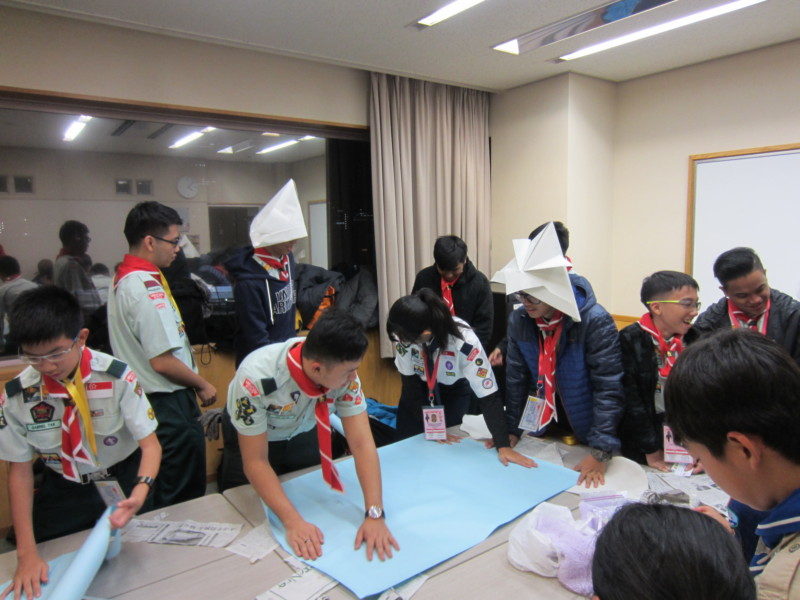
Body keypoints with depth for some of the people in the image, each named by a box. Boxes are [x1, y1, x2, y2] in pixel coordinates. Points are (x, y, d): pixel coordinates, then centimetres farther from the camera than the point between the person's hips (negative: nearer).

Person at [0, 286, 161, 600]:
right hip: (64, 489, 2)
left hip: (124, 480, -1)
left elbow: (150, 445, -20)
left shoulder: (117, 378, -25)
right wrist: (26, 552, -14)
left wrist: (140, 491, -42)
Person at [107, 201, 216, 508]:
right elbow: (162, 361, -24)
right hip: (168, 403, -10)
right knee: (185, 499, 5)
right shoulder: (147, 287, -23)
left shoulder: (122, 279, 8)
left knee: (162, 493, 24)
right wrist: (202, 385, -9)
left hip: (146, 398, 10)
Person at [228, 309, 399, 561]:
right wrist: (293, 522, -41)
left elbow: (361, 443, -32)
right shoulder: (256, 378, -42)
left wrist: (375, 515, -40)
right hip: (254, 440, -2)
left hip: (304, 434, 2)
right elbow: (256, 462, -33)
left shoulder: (343, 372, -32)